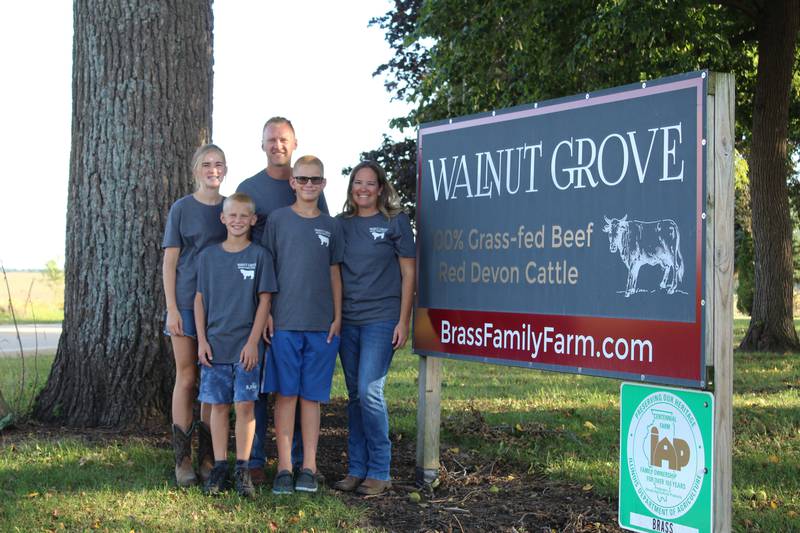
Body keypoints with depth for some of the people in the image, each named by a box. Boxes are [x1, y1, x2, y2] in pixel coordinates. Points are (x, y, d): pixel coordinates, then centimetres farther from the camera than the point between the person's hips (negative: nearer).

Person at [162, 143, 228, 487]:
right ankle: (183, 459, 6)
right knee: (186, 379, -1)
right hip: (187, 303, -2)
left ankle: (207, 457, 13)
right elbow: (170, 261, 0)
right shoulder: (182, 208, 2)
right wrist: (172, 309, -8)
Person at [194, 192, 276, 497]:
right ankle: (219, 467, 13)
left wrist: (253, 341, -9)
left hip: (246, 345, -2)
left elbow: (264, 300, -2)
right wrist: (202, 340, 1)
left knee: (245, 405, -2)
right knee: (219, 405, 5)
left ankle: (242, 469, 7)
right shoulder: (208, 256, 6)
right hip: (215, 344, 2)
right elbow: (200, 299, 9)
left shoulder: (259, 256, 0)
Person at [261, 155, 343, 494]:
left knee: (312, 395, 5)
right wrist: (265, 313, -3)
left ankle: (309, 467, 11)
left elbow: (334, 274, 12)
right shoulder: (278, 219, 4)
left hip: (321, 323, 2)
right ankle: (284, 467, 5)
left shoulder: (330, 226, 11)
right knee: (286, 394, 0)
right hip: (284, 322, -2)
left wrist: (337, 317, 5)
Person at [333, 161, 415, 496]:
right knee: (355, 395, 8)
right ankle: (356, 469, 16)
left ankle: (379, 472, -2)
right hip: (347, 320, 4)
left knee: (369, 390, -12)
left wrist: (403, 321, -7)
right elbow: (333, 273, 14)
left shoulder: (395, 221, 1)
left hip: (382, 318, -4)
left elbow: (407, 273, 0)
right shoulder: (341, 224, 11)